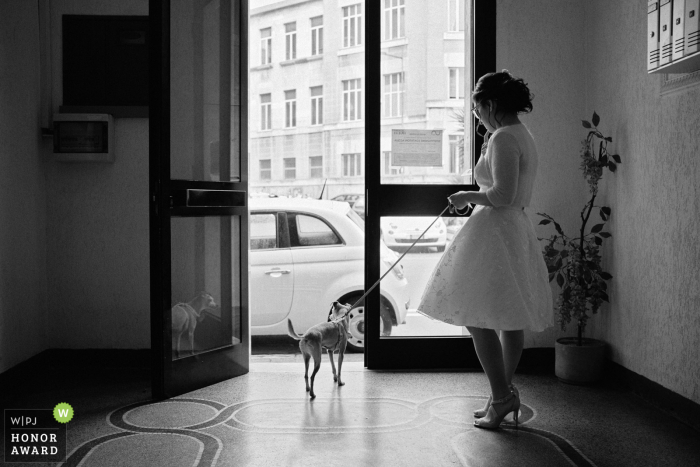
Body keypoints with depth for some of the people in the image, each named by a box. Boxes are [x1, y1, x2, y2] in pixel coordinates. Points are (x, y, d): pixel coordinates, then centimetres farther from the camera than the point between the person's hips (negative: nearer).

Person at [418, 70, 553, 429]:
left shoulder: (503, 139, -16)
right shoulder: (523, 136, 16)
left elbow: (502, 195, -25)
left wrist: (468, 196, -10)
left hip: (495, 231, -11)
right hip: (516, 229, 11)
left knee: (478, 318, -5)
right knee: (510, 318, 13)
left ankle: (502, 397, -1)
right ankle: (505, 394, 22)